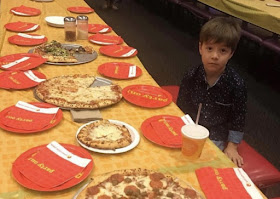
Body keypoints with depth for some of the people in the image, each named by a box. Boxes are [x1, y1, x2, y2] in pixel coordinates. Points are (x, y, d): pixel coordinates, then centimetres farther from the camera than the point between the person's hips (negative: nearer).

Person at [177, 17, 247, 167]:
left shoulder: (236, 85, -15)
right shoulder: (191, 76, -8)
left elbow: (238, 119, -5)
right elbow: (181, 108, 5)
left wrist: (232, 147, -5)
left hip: (216, 139, -2)